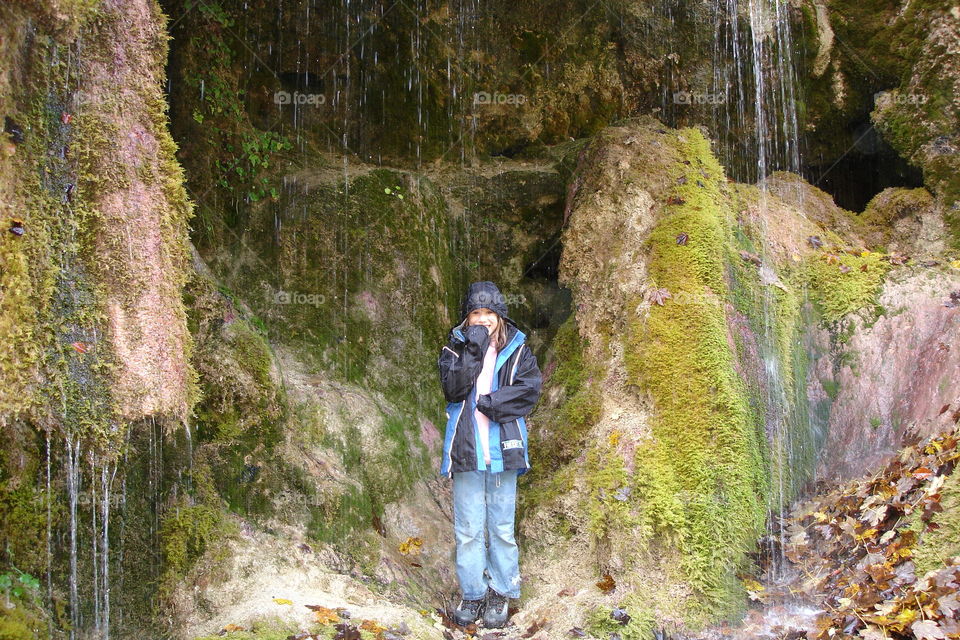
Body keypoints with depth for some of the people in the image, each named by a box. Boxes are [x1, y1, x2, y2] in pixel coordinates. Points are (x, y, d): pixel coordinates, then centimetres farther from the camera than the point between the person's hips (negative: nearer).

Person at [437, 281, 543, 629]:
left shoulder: (518, 350, 6)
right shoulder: (455, 348, 6)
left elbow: (530, 389, -6)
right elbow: (453, 388, -10)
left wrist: (491, 403, -13)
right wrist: (473, 350, -17)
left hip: (503, 450, 0)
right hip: (465, 450, 0)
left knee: (502, 527, 5)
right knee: (468, 528, 4)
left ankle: (501, 594, 15)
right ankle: (472, 594, 14)